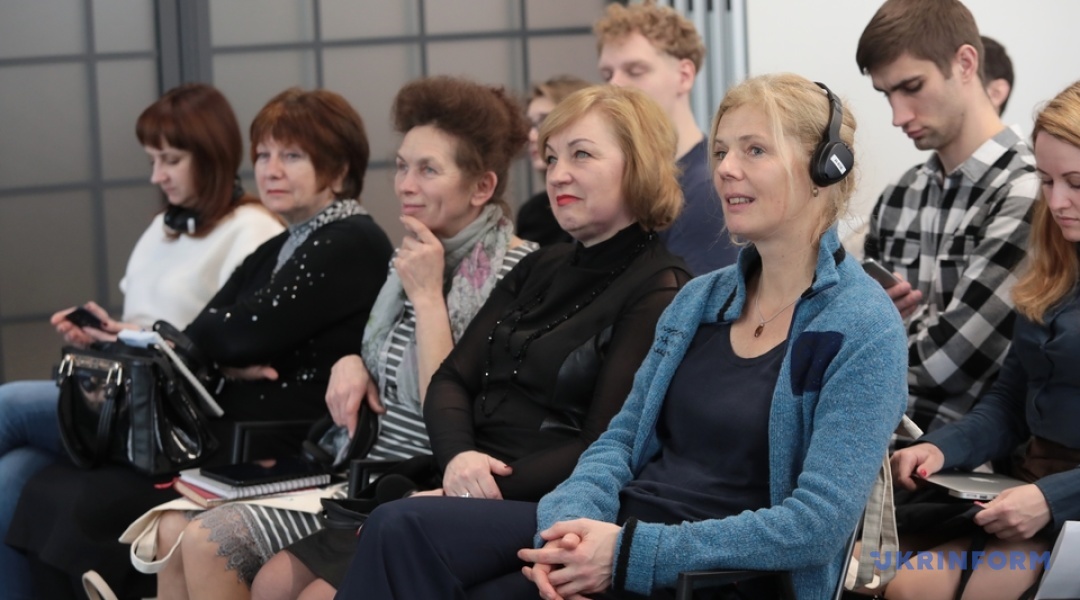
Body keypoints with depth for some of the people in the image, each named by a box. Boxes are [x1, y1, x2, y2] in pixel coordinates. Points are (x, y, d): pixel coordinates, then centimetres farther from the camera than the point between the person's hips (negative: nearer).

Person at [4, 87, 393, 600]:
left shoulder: (352, 245, -7)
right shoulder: (275, 251, 22)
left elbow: (248, 332, -16)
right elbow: (201, 337, 11)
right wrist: (229, 364, -13)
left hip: (286, 456, -9)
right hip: (229, 436, 9)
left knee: (96, 504, -22)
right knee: (48, 489, -6)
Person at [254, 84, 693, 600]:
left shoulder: (660, 293, -6)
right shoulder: (540, 268, 19)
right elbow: (452, 379, 11)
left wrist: (486, 490, -19)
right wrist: (458, 457, -10)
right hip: (466, 492, 8)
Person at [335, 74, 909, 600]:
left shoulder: (862, 329, -9)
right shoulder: (700, 299, 15)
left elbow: (818, 523, -17)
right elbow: (623, 438, 15)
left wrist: (631, 551, -21)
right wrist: (574, 523, -9)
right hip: (620, 526, 7)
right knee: (401, 527, -16)